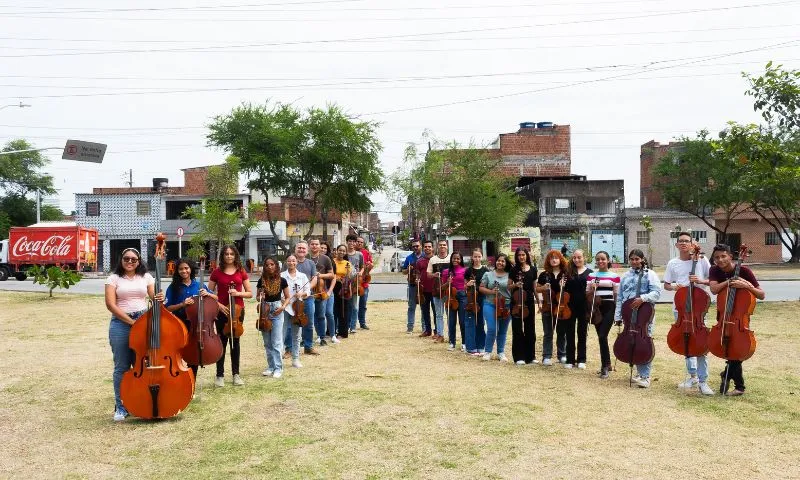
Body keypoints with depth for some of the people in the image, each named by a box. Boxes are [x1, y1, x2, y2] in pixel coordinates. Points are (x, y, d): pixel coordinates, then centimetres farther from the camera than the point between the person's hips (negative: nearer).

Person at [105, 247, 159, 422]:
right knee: (121, 367, 4)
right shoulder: (114, 278, 2)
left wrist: (159, 298, -20)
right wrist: (131, 322, -13)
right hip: (120, 324, -1)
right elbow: (111, 304, -6)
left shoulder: (146, 277, 8)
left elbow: (154, 297, 6)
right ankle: (120, 407, 15)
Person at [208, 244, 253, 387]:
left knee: (235, 341, 9)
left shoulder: (241, 272, 4)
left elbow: (250, 293, 6)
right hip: (221, 310, -1)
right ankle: (220, 375, 10)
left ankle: (236, 374, 17)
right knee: (222, 341, 2)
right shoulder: (217, 272, 0)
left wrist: (238, 293, -13)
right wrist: (218, 304, -11)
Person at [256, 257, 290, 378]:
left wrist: (283, 306, -13)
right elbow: (258, 297, 12)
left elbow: (288, 297, 4)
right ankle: (270, 367, 19)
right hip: (264, 311, 3)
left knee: (276, 342, -6)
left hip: (277, 311, -3)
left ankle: (278, 368, 1)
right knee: (267, 342, 9)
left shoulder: (282, 281, -3)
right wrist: (260, 298, -11)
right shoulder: (261, 281, 2)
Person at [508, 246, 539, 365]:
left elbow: (534, 287, 12)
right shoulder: (514, 270, 0)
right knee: (518, 329, 1)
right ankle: (519, 357, 6)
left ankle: (530, 356, 18)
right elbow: (509, 286, 4)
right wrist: (515, 285, -17)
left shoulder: (533, 269, 6)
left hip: (529, 302, 3)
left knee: (530, 329, 8)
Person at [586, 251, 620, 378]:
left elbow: (617, 295, 3)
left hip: (609, 307, -4)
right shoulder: (591, 276, 8)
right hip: (596, 308, 4)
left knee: (602, 336, -14)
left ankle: (605, 366, -5)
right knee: (601, 337, 10)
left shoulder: (614, 276, 0)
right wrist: (591, 288, -13)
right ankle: (607, 363, 25)